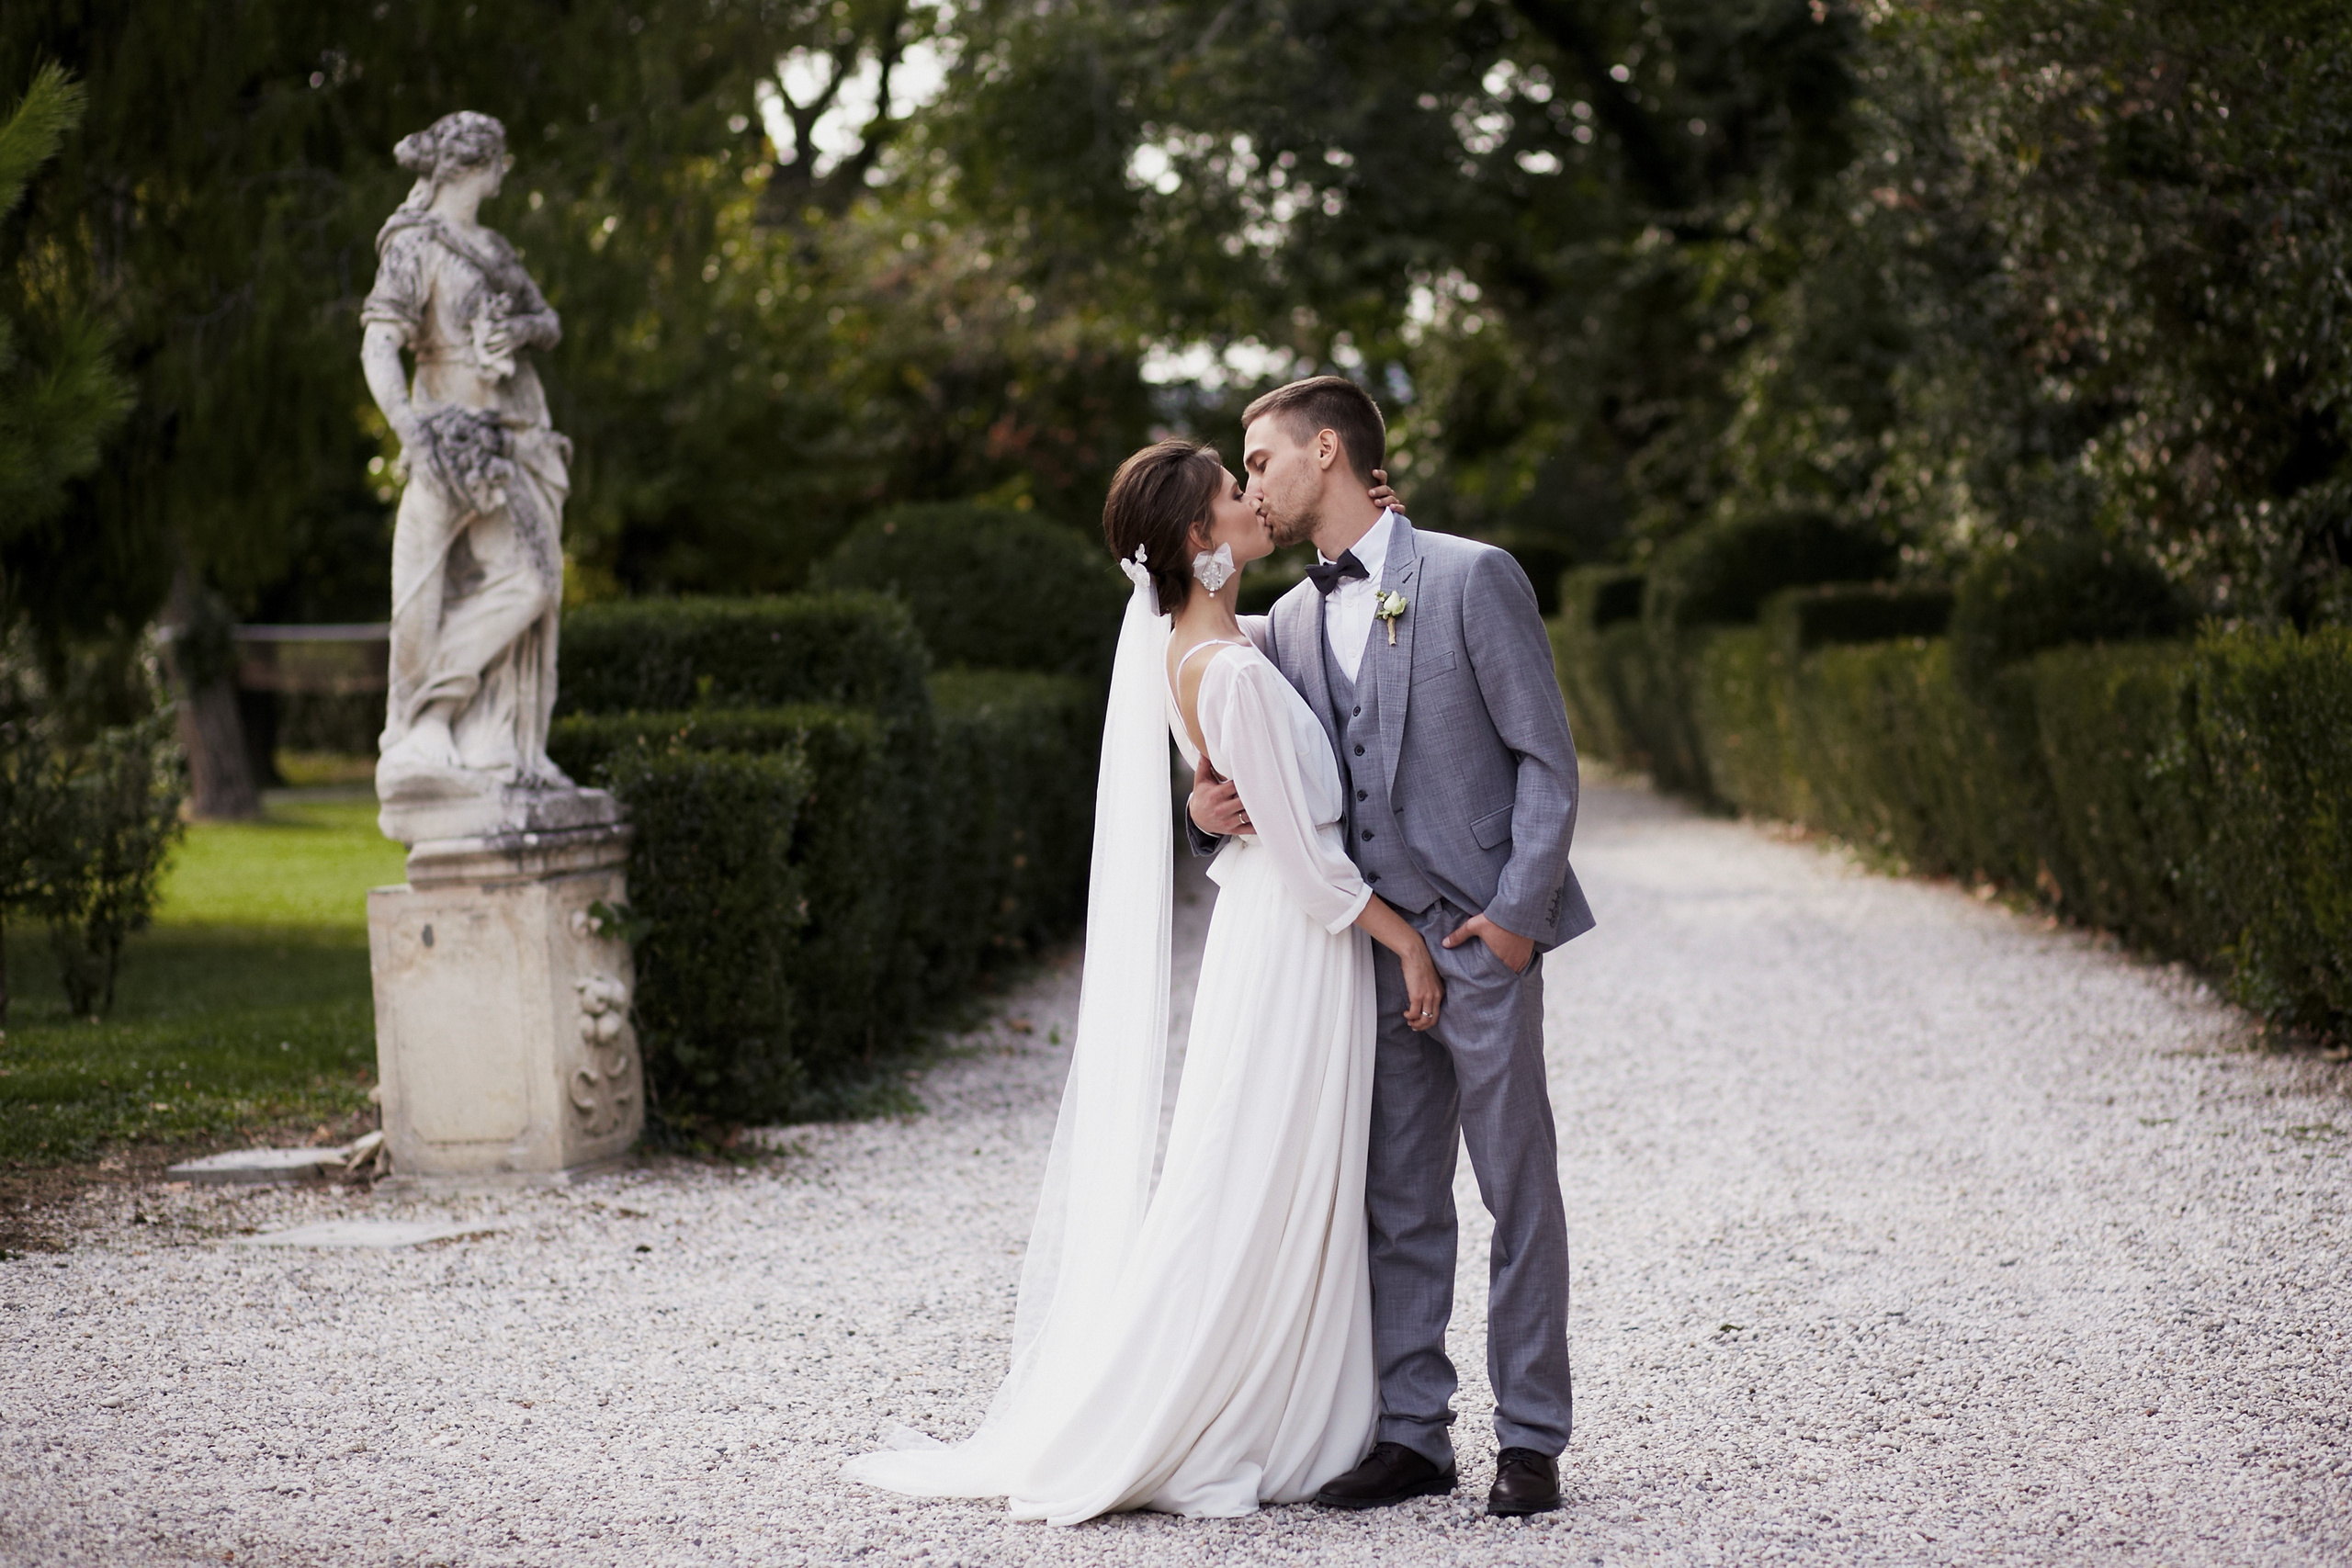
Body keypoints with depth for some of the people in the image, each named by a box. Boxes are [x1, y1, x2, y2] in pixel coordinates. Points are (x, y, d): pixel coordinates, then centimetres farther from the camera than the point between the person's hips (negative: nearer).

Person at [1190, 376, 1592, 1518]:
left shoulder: (1470, 578, -5)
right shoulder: (1286, 625, 13)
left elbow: (1546, 758, -7)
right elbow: (1265, 778, 16)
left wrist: (1515, 912, -13)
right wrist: (1210, 805, -7)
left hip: (1482, 940, -6)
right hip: (1371, 951, 6)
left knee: (1519, 1195, 0)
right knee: (1396, 1204, 8)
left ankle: (1531, 1440, 6)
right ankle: (1412, 1433, 14)